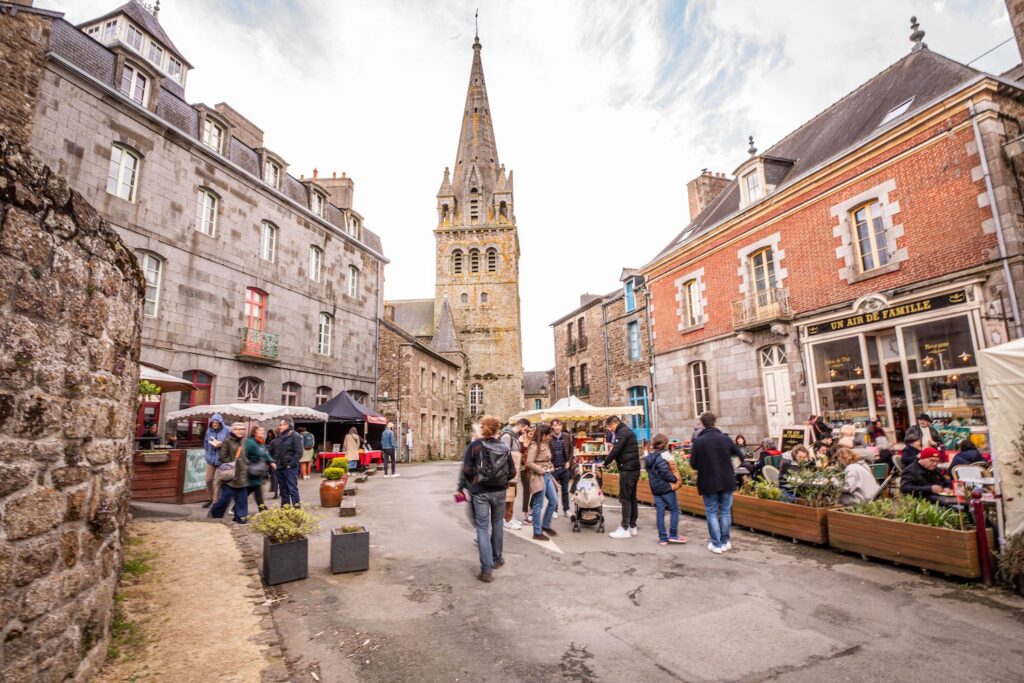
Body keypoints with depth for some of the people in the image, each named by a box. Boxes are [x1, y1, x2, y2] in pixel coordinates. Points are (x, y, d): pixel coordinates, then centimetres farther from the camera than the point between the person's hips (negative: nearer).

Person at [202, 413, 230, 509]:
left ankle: (215, 501, 11)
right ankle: (211, 498, 32)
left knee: (218, 482, 0)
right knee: (208, 480, 11)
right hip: (211, 459, 5)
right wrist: (208, 453, 6)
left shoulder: (227, 431, -10)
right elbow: (205, 443, 16)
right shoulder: (209, 431, 3)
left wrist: (221, 444, -22)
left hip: (221, 460, -5)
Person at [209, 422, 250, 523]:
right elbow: (222, 456, -11)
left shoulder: (243, 441, 10)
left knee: (242, 497, 5)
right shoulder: (227, 440, -8)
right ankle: (214, 512, 24)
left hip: (242, 474, 6)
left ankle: (239, 516, 13)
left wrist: (246, 465, 10)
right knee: (226, 497, 1)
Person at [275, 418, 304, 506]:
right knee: (283, 490, 14)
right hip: (280, 468, 8)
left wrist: (291, 464, -17)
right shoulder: (280, 437, 14)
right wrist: (275, 462, 12)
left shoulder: (295, 436, -9)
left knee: (292, 489, -5)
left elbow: (299, 453, -14)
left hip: (290, 468, -8)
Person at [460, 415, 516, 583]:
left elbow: (466, 470, -14)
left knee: (482, 528, 2)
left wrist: (474, 482, 5)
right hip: (499, 492, 3)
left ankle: (486, 570, -2)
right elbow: (512, 472, -2)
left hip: (480, 492, -3)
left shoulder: (474, 446, -10)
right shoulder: (504, 448, -3)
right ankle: (496, 559, 34)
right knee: (497, 524, 21)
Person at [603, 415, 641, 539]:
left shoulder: (622, 432, -12)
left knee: (625, 498, -6)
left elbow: (616, 450, -18)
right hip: (634, 469, 10)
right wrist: (609, 462, 15)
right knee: (632, 498, 12)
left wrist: (604, 463, -8)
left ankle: (625, 529, -3)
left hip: (627, 470, -10)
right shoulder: (628, 431, 19)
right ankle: (632, 526, 17)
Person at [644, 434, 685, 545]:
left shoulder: (648, 458, 9)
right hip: (666, 488, -7)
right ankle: (673, 535, 8)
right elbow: (665, 473, -23)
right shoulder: (661, 456, -17)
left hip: (655, 489, 7)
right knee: (674, 510, 7)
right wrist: (675, 479, -9)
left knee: (660, 512, 9)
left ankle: (663, 538, 13)